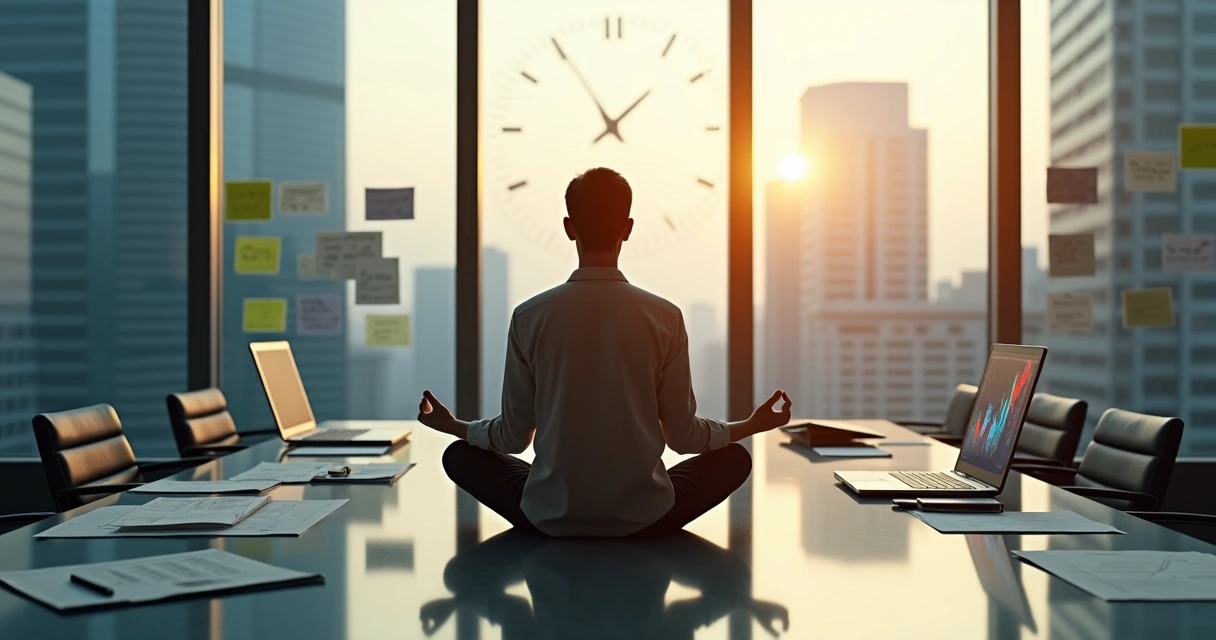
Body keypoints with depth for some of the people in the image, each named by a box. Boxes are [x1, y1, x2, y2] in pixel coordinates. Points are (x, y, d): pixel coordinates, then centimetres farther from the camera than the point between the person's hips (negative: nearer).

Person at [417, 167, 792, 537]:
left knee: (460, 455, 25)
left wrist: (453, 426, 21)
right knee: (736, 458, 23)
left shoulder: (530, 317, -7)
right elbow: (684, 437, 0)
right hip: (643, 516, 0)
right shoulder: (665, 318, -8)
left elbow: (513, 438, 1)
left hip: (550, 518, 0)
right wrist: (752, 425, 18)